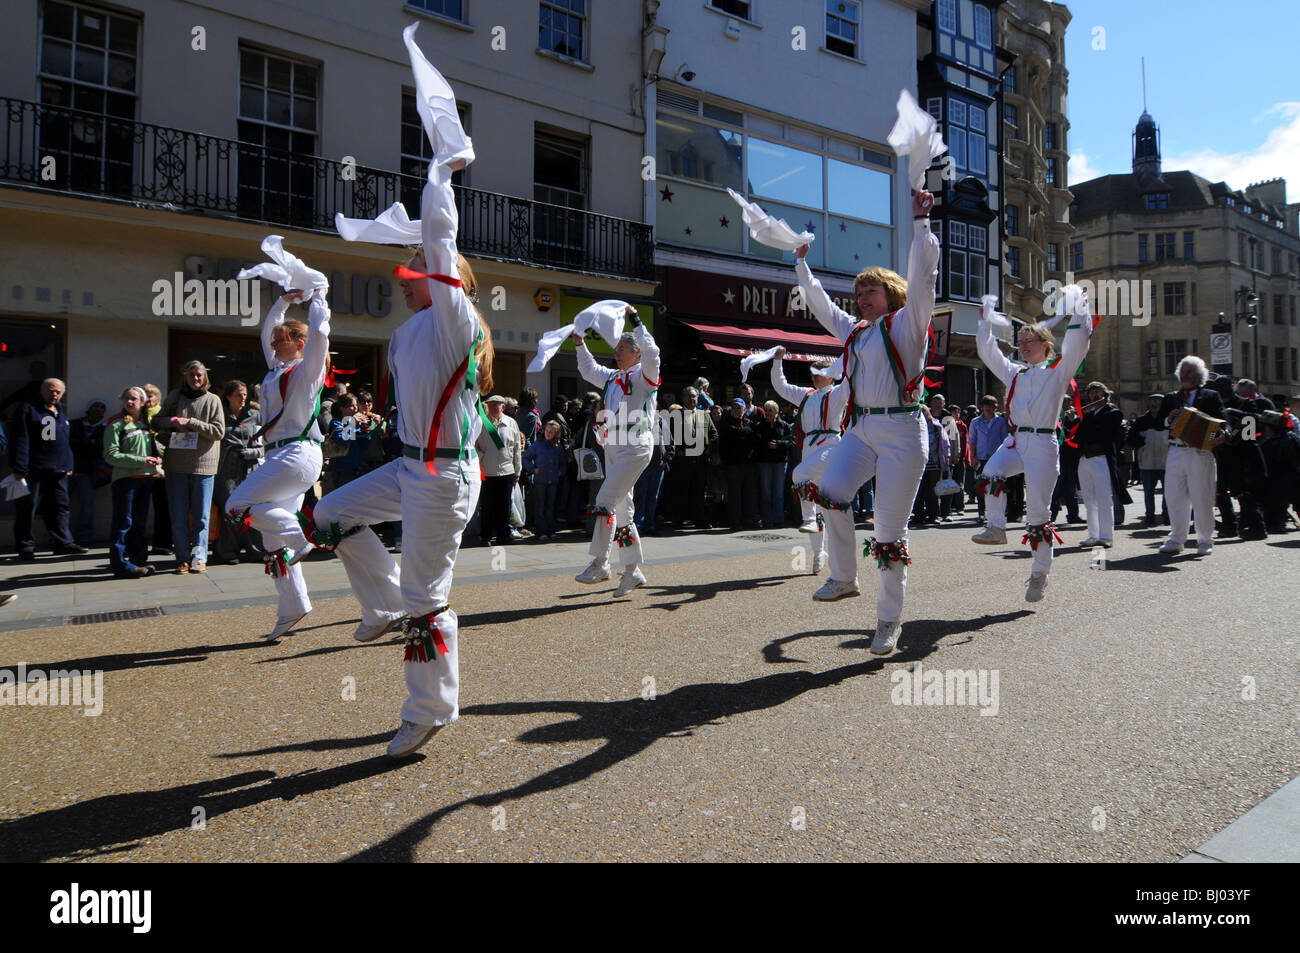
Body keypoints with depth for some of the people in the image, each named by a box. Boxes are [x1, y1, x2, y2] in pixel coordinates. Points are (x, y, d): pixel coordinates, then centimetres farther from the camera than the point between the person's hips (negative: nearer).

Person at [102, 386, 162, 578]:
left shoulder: (146, 423, 14)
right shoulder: (116, 424, -6)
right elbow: (111, 456, -12)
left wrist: (157, 457, 2)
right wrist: (141, 461, -18)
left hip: (145, 478, 6)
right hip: (124, 478, -6)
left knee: (140, 522, 12)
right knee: (123, 522, -4)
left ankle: (139, 560, 20)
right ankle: (120, 564, 0)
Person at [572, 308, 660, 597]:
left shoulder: (644, 375, -1)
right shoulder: (613, 378, 21)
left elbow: (651, 352, -20)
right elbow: (589, 370, 33)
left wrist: (636, 323, -15)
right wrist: (580, 345, 24)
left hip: (636, 446, -9)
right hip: (613, 446, 9)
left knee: (605, 500, -18)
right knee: (621, 510, 9)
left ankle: (600, 563, -14)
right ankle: (633, 570, 16)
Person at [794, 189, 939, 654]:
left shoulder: (907, 322, 4)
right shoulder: (854, 331, 21)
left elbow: (922, 276, -8)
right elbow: (820, 304, 34)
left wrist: (920, 221, -10)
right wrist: (802, 264, 39)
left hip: (900, 431, -5)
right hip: (861, 427, 5)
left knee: (890, 531, -5)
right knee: (830, 492, -23)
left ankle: (889, 619, 6)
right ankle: (843, 578, -5)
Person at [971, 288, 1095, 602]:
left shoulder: (1058, 371, 5)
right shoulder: (1014, 373, 19)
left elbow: (1077, 344, -11)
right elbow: (988, 352, 24)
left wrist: (1077, 313, -12)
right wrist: (986, 320, 23)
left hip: (1043, 444, -4)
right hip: (1015, 441, 4)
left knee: (1038, 512, -4)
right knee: (991, 473, -30)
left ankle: (1040, 573, 6)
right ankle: (996, 528, -18)